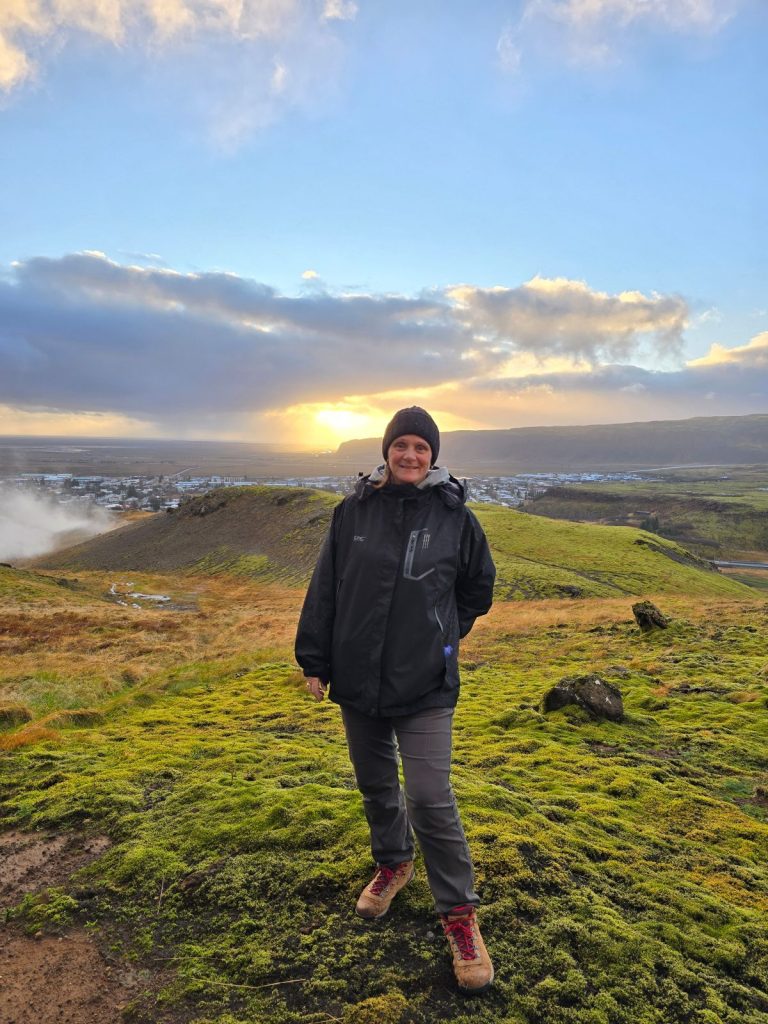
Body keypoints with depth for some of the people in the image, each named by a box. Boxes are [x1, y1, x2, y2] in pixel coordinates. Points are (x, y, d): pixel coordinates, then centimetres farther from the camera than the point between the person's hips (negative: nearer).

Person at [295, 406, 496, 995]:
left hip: (425, 686, -3)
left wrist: (440, 638, 8)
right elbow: (325, 589, 3)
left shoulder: (454, 516, -5)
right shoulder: (354, 512, -2)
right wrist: (315, 661, 3)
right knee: (375, 784, 19)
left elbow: (478, 589, 10)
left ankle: (460, 912, 18)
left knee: (432, 801, -4)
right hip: (356, 678, 3)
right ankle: (393, 863, 46)